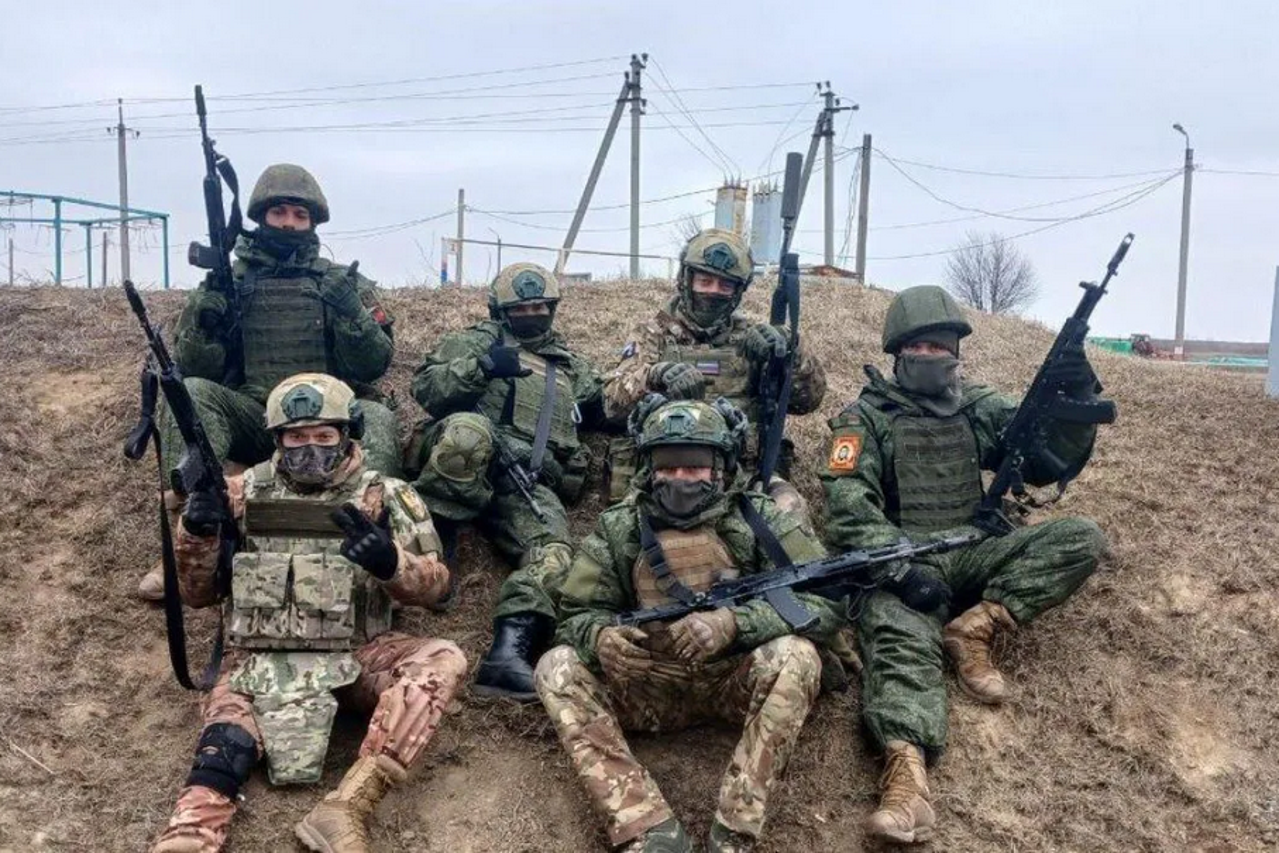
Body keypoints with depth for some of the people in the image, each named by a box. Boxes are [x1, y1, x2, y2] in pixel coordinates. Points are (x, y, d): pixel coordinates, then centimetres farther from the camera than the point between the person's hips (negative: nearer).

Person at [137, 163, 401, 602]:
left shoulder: (344, 283, 11)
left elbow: (375, 364, 1)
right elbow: (192, 368, 7)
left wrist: (351, 312, -16)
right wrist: (205, 315, -11)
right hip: (250, 420, 1)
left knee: (376, 418, -31)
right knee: (192, 393, -27)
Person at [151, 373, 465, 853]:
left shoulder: (383, 496, 6)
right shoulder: (245, 493, 11)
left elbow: (434, 584, 2)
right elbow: (196, 594, 14)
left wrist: (390, 562, -21)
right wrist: (197, 533, -7)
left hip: (353, 659, 0)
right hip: (258, 661, 0)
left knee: (443, 661, -27)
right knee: (228, 739, -31)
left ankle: (346, 810, -37)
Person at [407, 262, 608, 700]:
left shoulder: (572, 366, 32)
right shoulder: (476, 341, 19)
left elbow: (600, 415, 37)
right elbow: (424, 386, 5)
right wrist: (481, 366, -10)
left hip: (530, 482, 3)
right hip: (464, 463, -3)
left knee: (553, 552, -27)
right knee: (468, 431, -40)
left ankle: (508, 654, -39)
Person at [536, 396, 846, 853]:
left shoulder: (761, 520, -5)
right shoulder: (618, 527, 1)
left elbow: (827, 605, -13)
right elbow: (577, 615, 2)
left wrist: (734, 622, -28)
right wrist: (603, 636, -25)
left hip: (735, 681, -2)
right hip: (648, 686, 2)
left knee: (794, 655, -31)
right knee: (557, 667, -19)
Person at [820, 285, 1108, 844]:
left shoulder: (982, 409, 18)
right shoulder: (867, 417, 5)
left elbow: (1050, 464, 11)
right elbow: (848, 505, -7)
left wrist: (1076, 400, -7)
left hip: (973, 554, 5)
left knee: (1082, 539, -14)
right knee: (899, 634, -36)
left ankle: (975, 627, -20)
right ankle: (906, 769, -57)